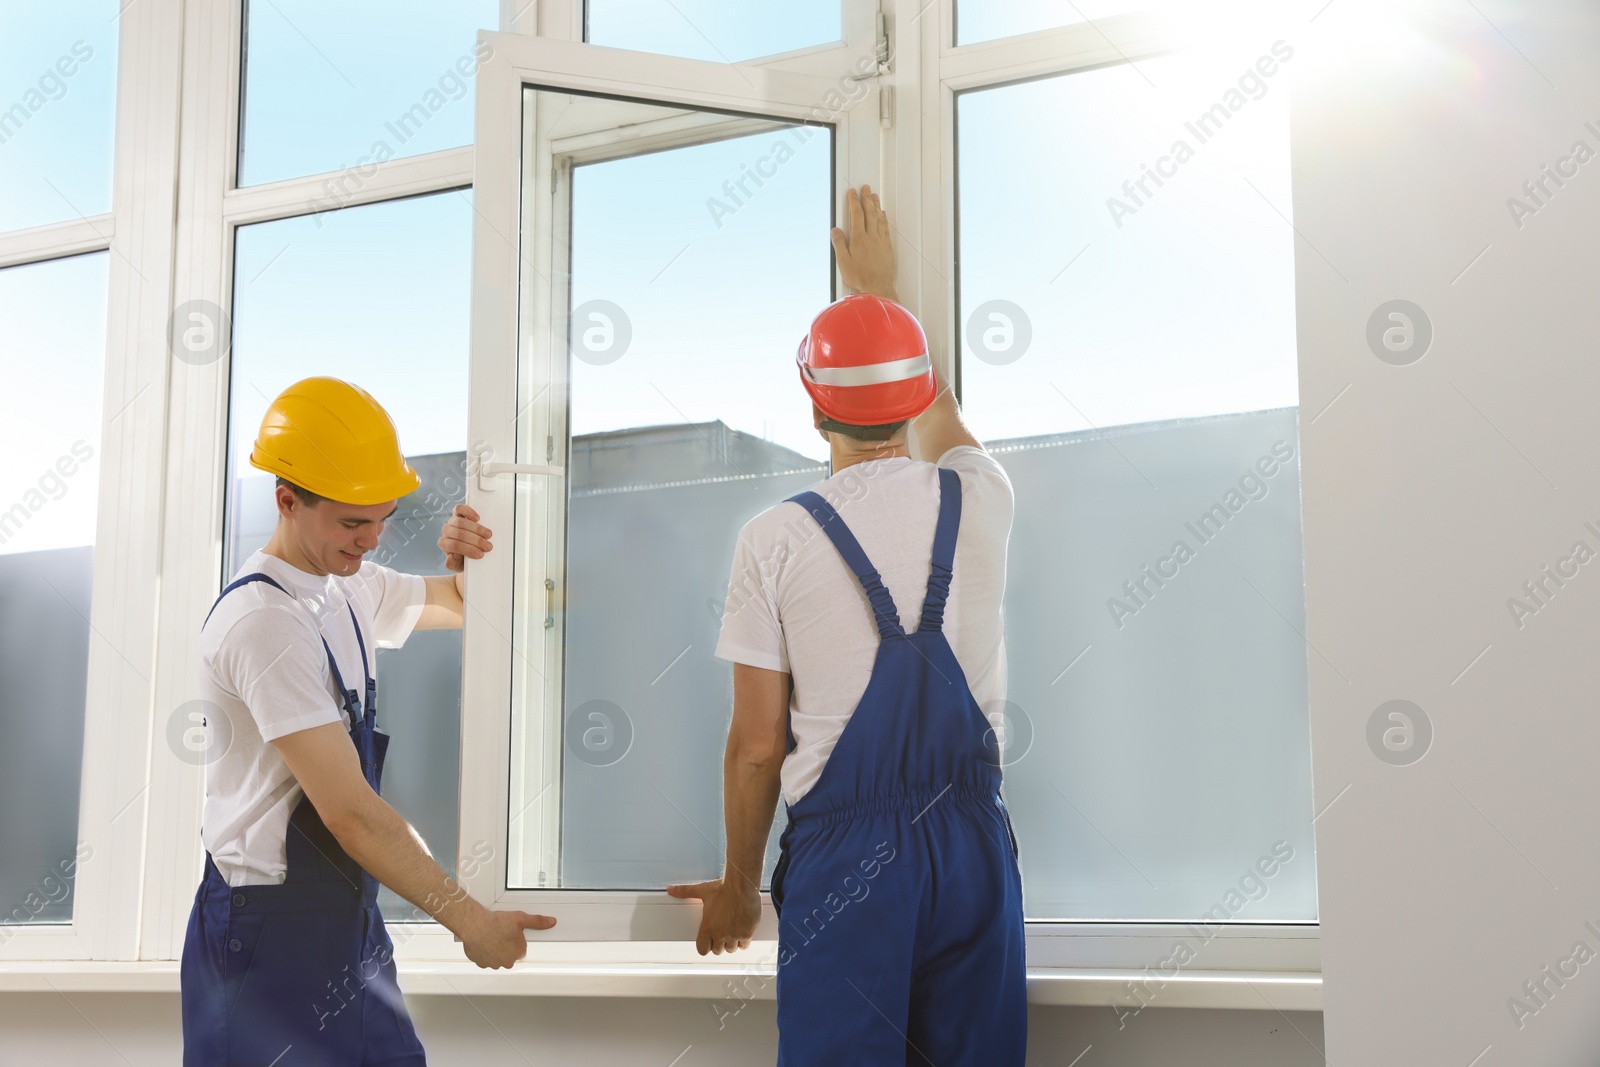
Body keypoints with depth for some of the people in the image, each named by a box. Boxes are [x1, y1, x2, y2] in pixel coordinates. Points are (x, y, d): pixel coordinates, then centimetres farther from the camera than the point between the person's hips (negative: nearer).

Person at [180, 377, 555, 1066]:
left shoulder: (351, 588, 7)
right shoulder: (264, 622, -21)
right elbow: (349, 811, -24)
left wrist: (471, 563, 0)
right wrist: (469, 920, -21)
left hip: (348, 917, 9)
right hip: (270, 931, -8)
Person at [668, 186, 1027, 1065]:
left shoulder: (778, 539, -5)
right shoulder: (978, 500, 3)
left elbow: (757, 744, -2)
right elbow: (936, 414, 29)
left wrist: (739, 883, 12)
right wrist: (880, 293, 42)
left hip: (843, 851, -3)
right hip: (970, 837, 3)